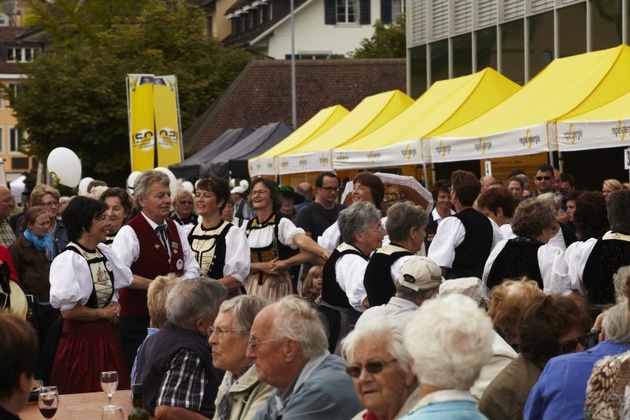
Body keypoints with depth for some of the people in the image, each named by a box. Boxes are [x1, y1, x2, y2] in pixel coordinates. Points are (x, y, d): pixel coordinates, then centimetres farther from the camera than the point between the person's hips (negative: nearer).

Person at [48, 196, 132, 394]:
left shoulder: (105, 253, 5)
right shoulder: (69, 260, -18)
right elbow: (68, 311, -21)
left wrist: (115, 306, 2)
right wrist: (102, 313, -9)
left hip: (106, 338, 7)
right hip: (81, 341, -7)